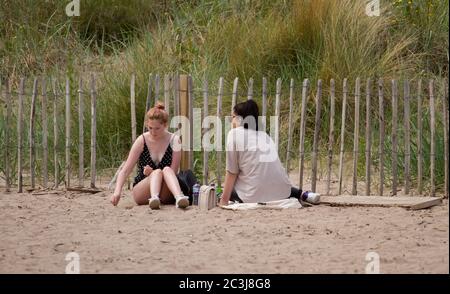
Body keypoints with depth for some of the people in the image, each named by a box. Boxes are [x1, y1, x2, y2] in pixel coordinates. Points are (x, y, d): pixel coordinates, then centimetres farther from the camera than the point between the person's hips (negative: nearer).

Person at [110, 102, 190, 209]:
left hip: (166, 194, 0)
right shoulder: (142, 141, -5)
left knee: (166, 170, -30)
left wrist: (152, 173, -24)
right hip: (141, 192, 0)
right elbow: (125, 171, -8)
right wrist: (117, 192, -24)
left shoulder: (174, 141, -4)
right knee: (157, 172, -30)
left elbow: (172, 173, -7)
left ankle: (179, 198, -57)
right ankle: (154, 198, -59)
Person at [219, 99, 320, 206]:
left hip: (255, 195, -7)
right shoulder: (263, 134, 20)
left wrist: (224, 200, 2)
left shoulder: (235, 133, 2)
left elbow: (232, 172, -1)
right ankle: (301, 194, 9)